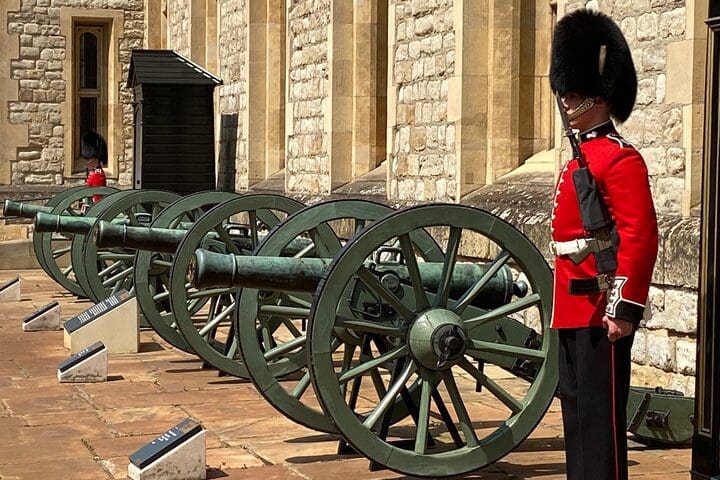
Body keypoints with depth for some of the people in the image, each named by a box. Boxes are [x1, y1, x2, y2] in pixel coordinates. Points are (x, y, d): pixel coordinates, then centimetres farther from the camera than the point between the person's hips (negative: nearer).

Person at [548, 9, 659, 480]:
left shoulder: (620, 157, -13)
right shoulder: (582, 157, 17)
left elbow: (641, 238, -20)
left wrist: (626, 308, -24)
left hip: (601, 312, -10)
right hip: (572, 310, 10)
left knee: (601, 414, -5)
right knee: (576, 409, 14)